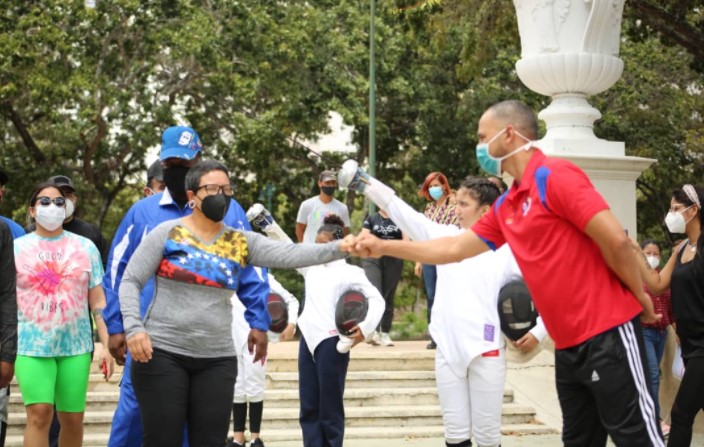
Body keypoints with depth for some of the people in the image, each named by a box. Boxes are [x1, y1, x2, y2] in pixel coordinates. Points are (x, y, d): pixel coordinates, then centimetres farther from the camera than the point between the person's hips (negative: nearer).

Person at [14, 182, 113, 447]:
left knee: (72, 418, 1)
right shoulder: (16, 248, 7)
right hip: (32, 346, -2)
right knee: (39, 413, -15)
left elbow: (98, 301, 9)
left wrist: (106, 345, 2)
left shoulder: (85, 247, 10)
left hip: (75, 345, 2)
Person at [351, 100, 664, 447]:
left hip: (607, 334, -9)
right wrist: (383, 247, 22)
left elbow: (615, 240, -17)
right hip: (569, 345, 9)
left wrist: (640, 299, -7)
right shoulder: (505, 207, 14)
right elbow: (455, 248, 21)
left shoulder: (555, 175, -12)